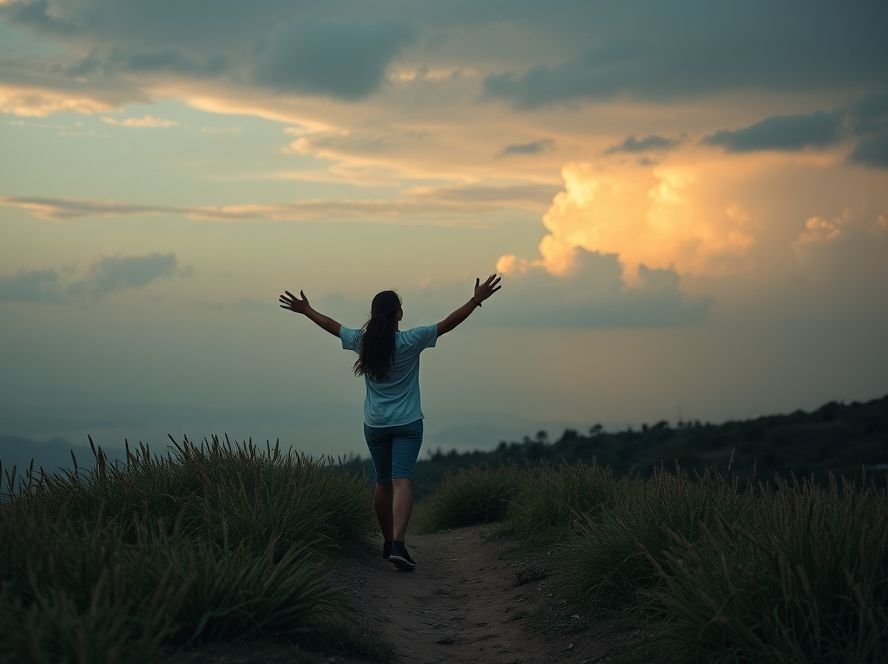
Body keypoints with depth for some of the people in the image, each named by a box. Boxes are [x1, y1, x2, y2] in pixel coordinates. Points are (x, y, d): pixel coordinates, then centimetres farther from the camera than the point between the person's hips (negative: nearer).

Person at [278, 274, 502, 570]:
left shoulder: (362, 341, -1)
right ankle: (398, 543, -25)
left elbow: (333, 326, 15)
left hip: (375, 426, 4)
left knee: (383, 483, 15)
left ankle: (388, 542, 26)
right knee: (402, 481, -11)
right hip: (407, 424, -4)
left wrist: (306, 310, 31)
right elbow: (448, 323, -9)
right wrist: (476, 300, -3)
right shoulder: (410, 341, -11)